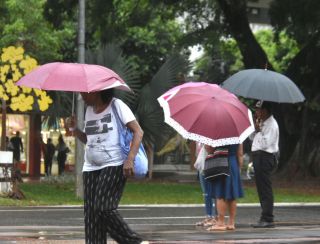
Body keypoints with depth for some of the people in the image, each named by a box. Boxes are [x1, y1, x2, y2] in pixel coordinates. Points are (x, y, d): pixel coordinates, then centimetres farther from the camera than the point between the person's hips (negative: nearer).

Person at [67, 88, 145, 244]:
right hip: (91, 168, 7)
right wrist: (74, 129, 6)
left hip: (114, 166, -7)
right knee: (91, 213, -1)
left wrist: (130, 159, -19)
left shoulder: (116, 105, -4)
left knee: (104, 208, -18)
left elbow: (138, 132, -8)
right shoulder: (89, 110, 15)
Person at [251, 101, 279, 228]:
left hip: (265, 157, -10)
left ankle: (267, 219, -10)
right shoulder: (262, 123, 17)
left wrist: (259, 130, -17)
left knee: (265, 189, -10)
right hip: (258, 157, 10)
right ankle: (266, 217, 19)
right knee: (262, 189, 13)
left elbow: (265, 144, -22)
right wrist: (255, 128, 4)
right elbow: (253, 138, 19)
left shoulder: (271, 125, -14)